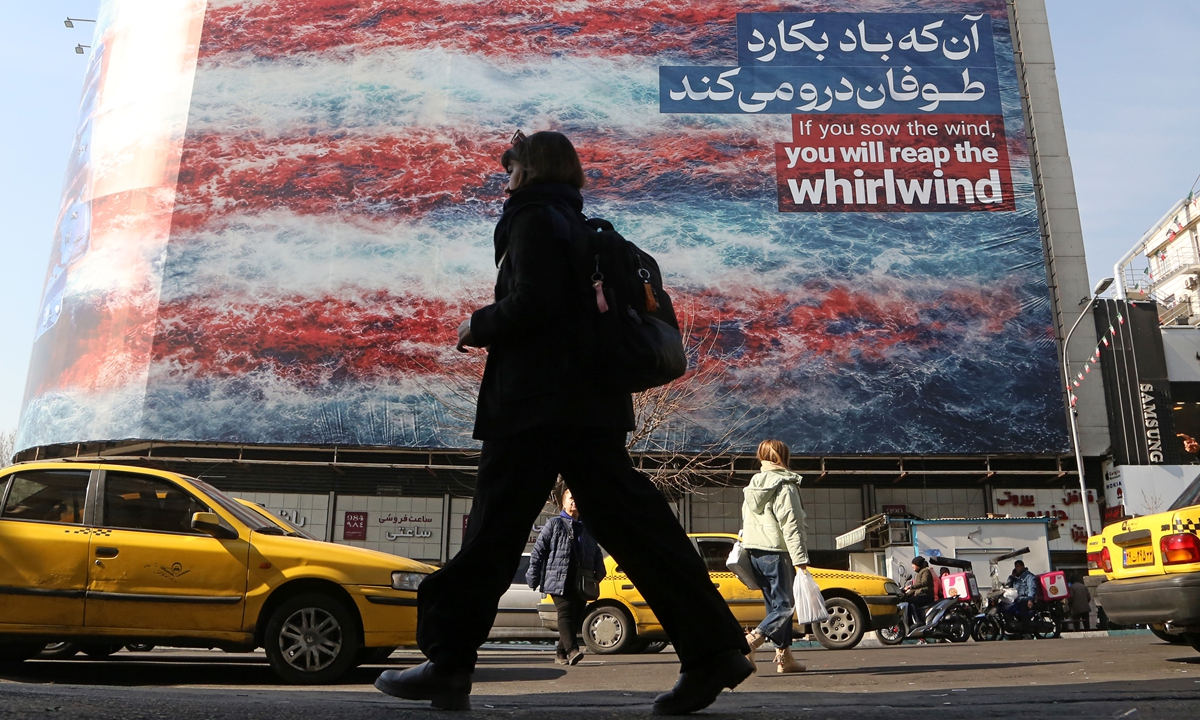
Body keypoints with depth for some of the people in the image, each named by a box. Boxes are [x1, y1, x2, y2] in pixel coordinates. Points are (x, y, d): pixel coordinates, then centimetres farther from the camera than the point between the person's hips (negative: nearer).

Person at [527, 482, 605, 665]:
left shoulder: (587, 528, 18)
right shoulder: (553, 524, 3)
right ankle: (572, 650, -26)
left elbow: (596, 554, 24)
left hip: (580, 583, 5)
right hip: (559, 581, -5)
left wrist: (598, 574, 9)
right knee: (566, 613, -18)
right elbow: (538, 551, 1)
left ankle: (561, 653, 17)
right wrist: (533, 578, -3)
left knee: (576, 617, 5)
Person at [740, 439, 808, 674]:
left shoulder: (751, 487, 14)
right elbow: (791, 527, -16)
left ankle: (784, 657, 12)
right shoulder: (785, 486, -10)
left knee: (776, 605, 13)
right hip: (777, 553, -8)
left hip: (755, 553, 8)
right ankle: (748, 643, -19)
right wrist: (800, 562, -16)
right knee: (785, 606, -4)